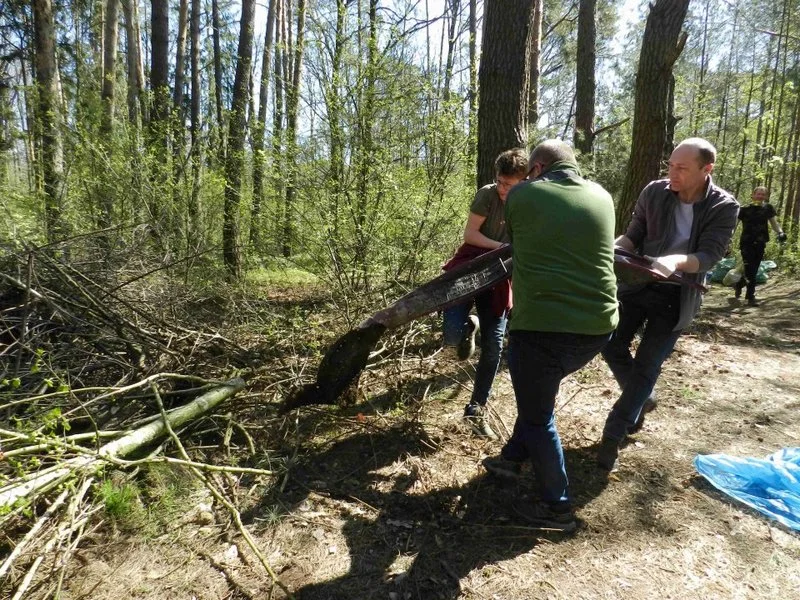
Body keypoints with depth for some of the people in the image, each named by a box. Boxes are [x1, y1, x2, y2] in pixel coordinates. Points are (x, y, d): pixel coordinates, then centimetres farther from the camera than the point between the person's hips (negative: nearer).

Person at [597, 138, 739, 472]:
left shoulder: (724, 207, -13)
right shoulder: (654, 192, -7)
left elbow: (708, 256, -21)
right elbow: (633, 236, 0)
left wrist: (676, 261, -43)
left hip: (677, 296, -3)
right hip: (637, 284, 3)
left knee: (646, 366, -1)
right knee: (612, 347, 2)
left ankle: (613, 435, 12)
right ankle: (641, 398, 31)